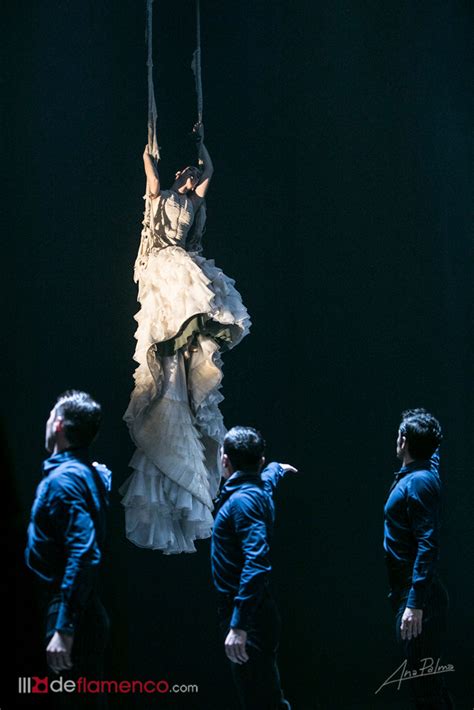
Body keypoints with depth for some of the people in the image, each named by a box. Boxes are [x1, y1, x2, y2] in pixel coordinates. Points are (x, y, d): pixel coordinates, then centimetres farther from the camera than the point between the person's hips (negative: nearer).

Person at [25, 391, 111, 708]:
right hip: (91, 615, 9)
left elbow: (83, 554, -27)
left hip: (68, 612, -9)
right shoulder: (95, 474, 10)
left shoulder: (63, 478, -17)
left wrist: (64, 628, -29)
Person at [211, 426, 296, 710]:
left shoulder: (244, 499, -17)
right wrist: (277, 468, 63)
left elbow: (257, 563, -29)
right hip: (257, 614, 10)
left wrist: (239, 625, -34)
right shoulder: (260, 487, 11)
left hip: (250, 620, -10)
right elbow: (268, 475, 39)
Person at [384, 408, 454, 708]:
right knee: (427, 675, 16)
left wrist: (415, 604, -29)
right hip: (412, 592, 10)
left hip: (417, 594, -10)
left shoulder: (418, 482, -19)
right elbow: (433, 447, 34)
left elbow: (428, 545, -26)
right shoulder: (429, 466, 8)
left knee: (424, 683, -6)